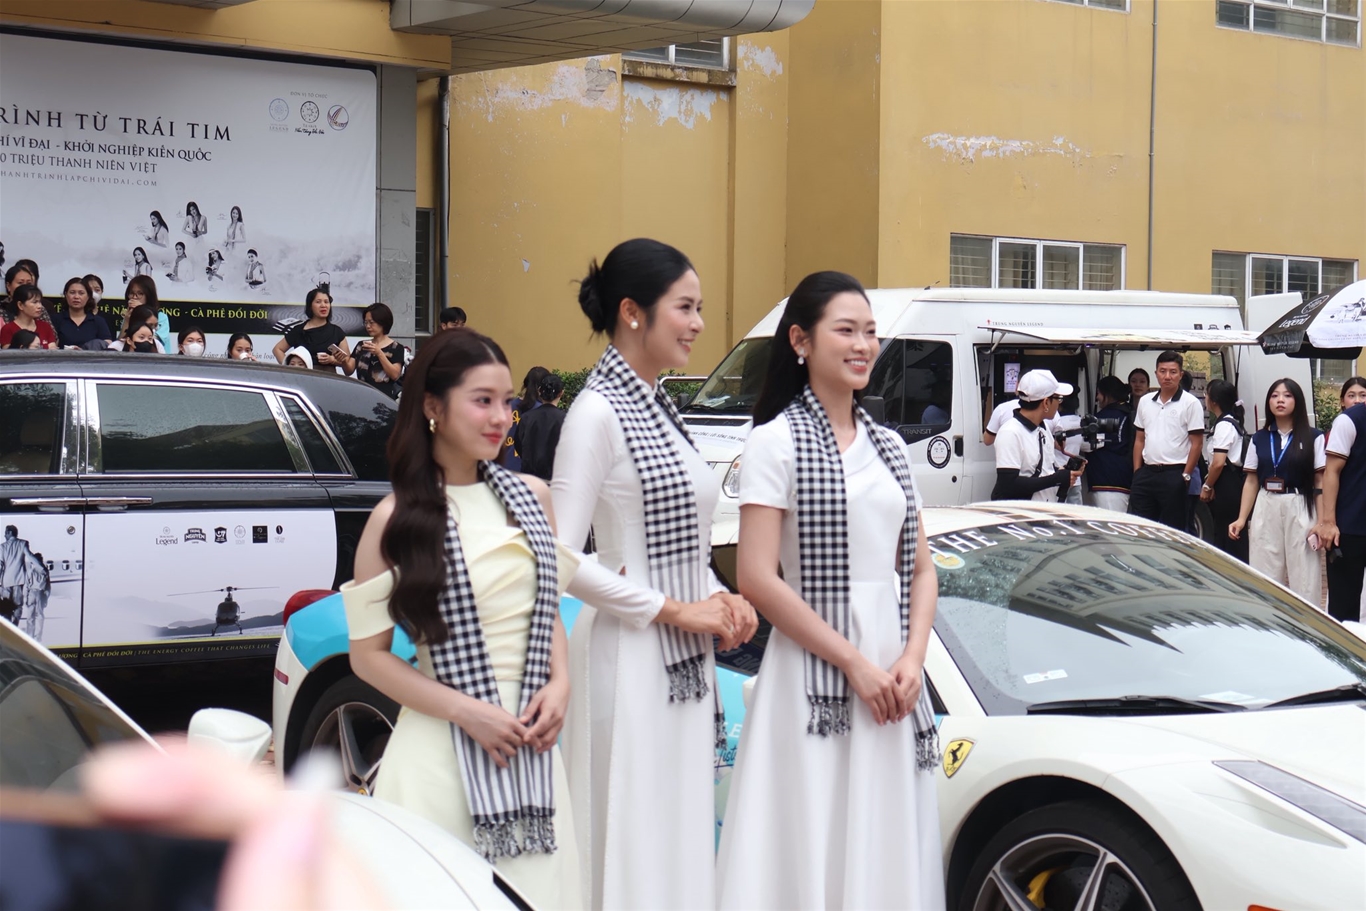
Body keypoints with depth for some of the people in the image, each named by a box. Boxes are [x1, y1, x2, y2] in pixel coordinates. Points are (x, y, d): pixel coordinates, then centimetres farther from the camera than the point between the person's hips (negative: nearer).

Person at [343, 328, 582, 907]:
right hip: (443, 754, -4)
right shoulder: (398, 518, -6)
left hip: (530, 746, 4)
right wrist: (466, 712, -14)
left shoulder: (530, 497, 9)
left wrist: (559, 685, -1)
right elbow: (368, 655, -5)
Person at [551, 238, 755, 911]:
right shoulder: (598, 411, -13)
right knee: (631, 845, -4)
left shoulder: (659, 407, 13)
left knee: (681, 842, 12)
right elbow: (563, 560, -19)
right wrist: (674, 610, -15)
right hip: (630, 659, -9)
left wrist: (717, 597, 4)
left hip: (684, 664, 9)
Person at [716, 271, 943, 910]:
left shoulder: (888, 447, 14)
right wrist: (855, 663, -13)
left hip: (894, 675, 6)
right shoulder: (777, 441, -5)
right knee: (813, 851, -4)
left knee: (891, 851, 8)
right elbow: (758, 580, -13)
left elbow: (921, 571, 15)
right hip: (814, 674, -6)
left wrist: (911, 660, -3)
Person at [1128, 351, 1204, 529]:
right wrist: (1137, 473, 9)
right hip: (1146, 473, 5)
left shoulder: (1190, 403, -4)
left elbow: (1197, 443, -6)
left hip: (1174, 475, -5)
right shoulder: (1145, 401, 12)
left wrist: (1185, 476, -10)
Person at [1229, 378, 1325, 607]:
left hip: (1300, 511, -3)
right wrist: (1241, 519, 4)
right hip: (1266, 511, 3)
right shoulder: (1259, 439, 10)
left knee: (1303, 578, -4)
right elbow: (1251, 481, 12)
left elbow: (1320, 482, -1)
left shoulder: (1313, 438, 1)